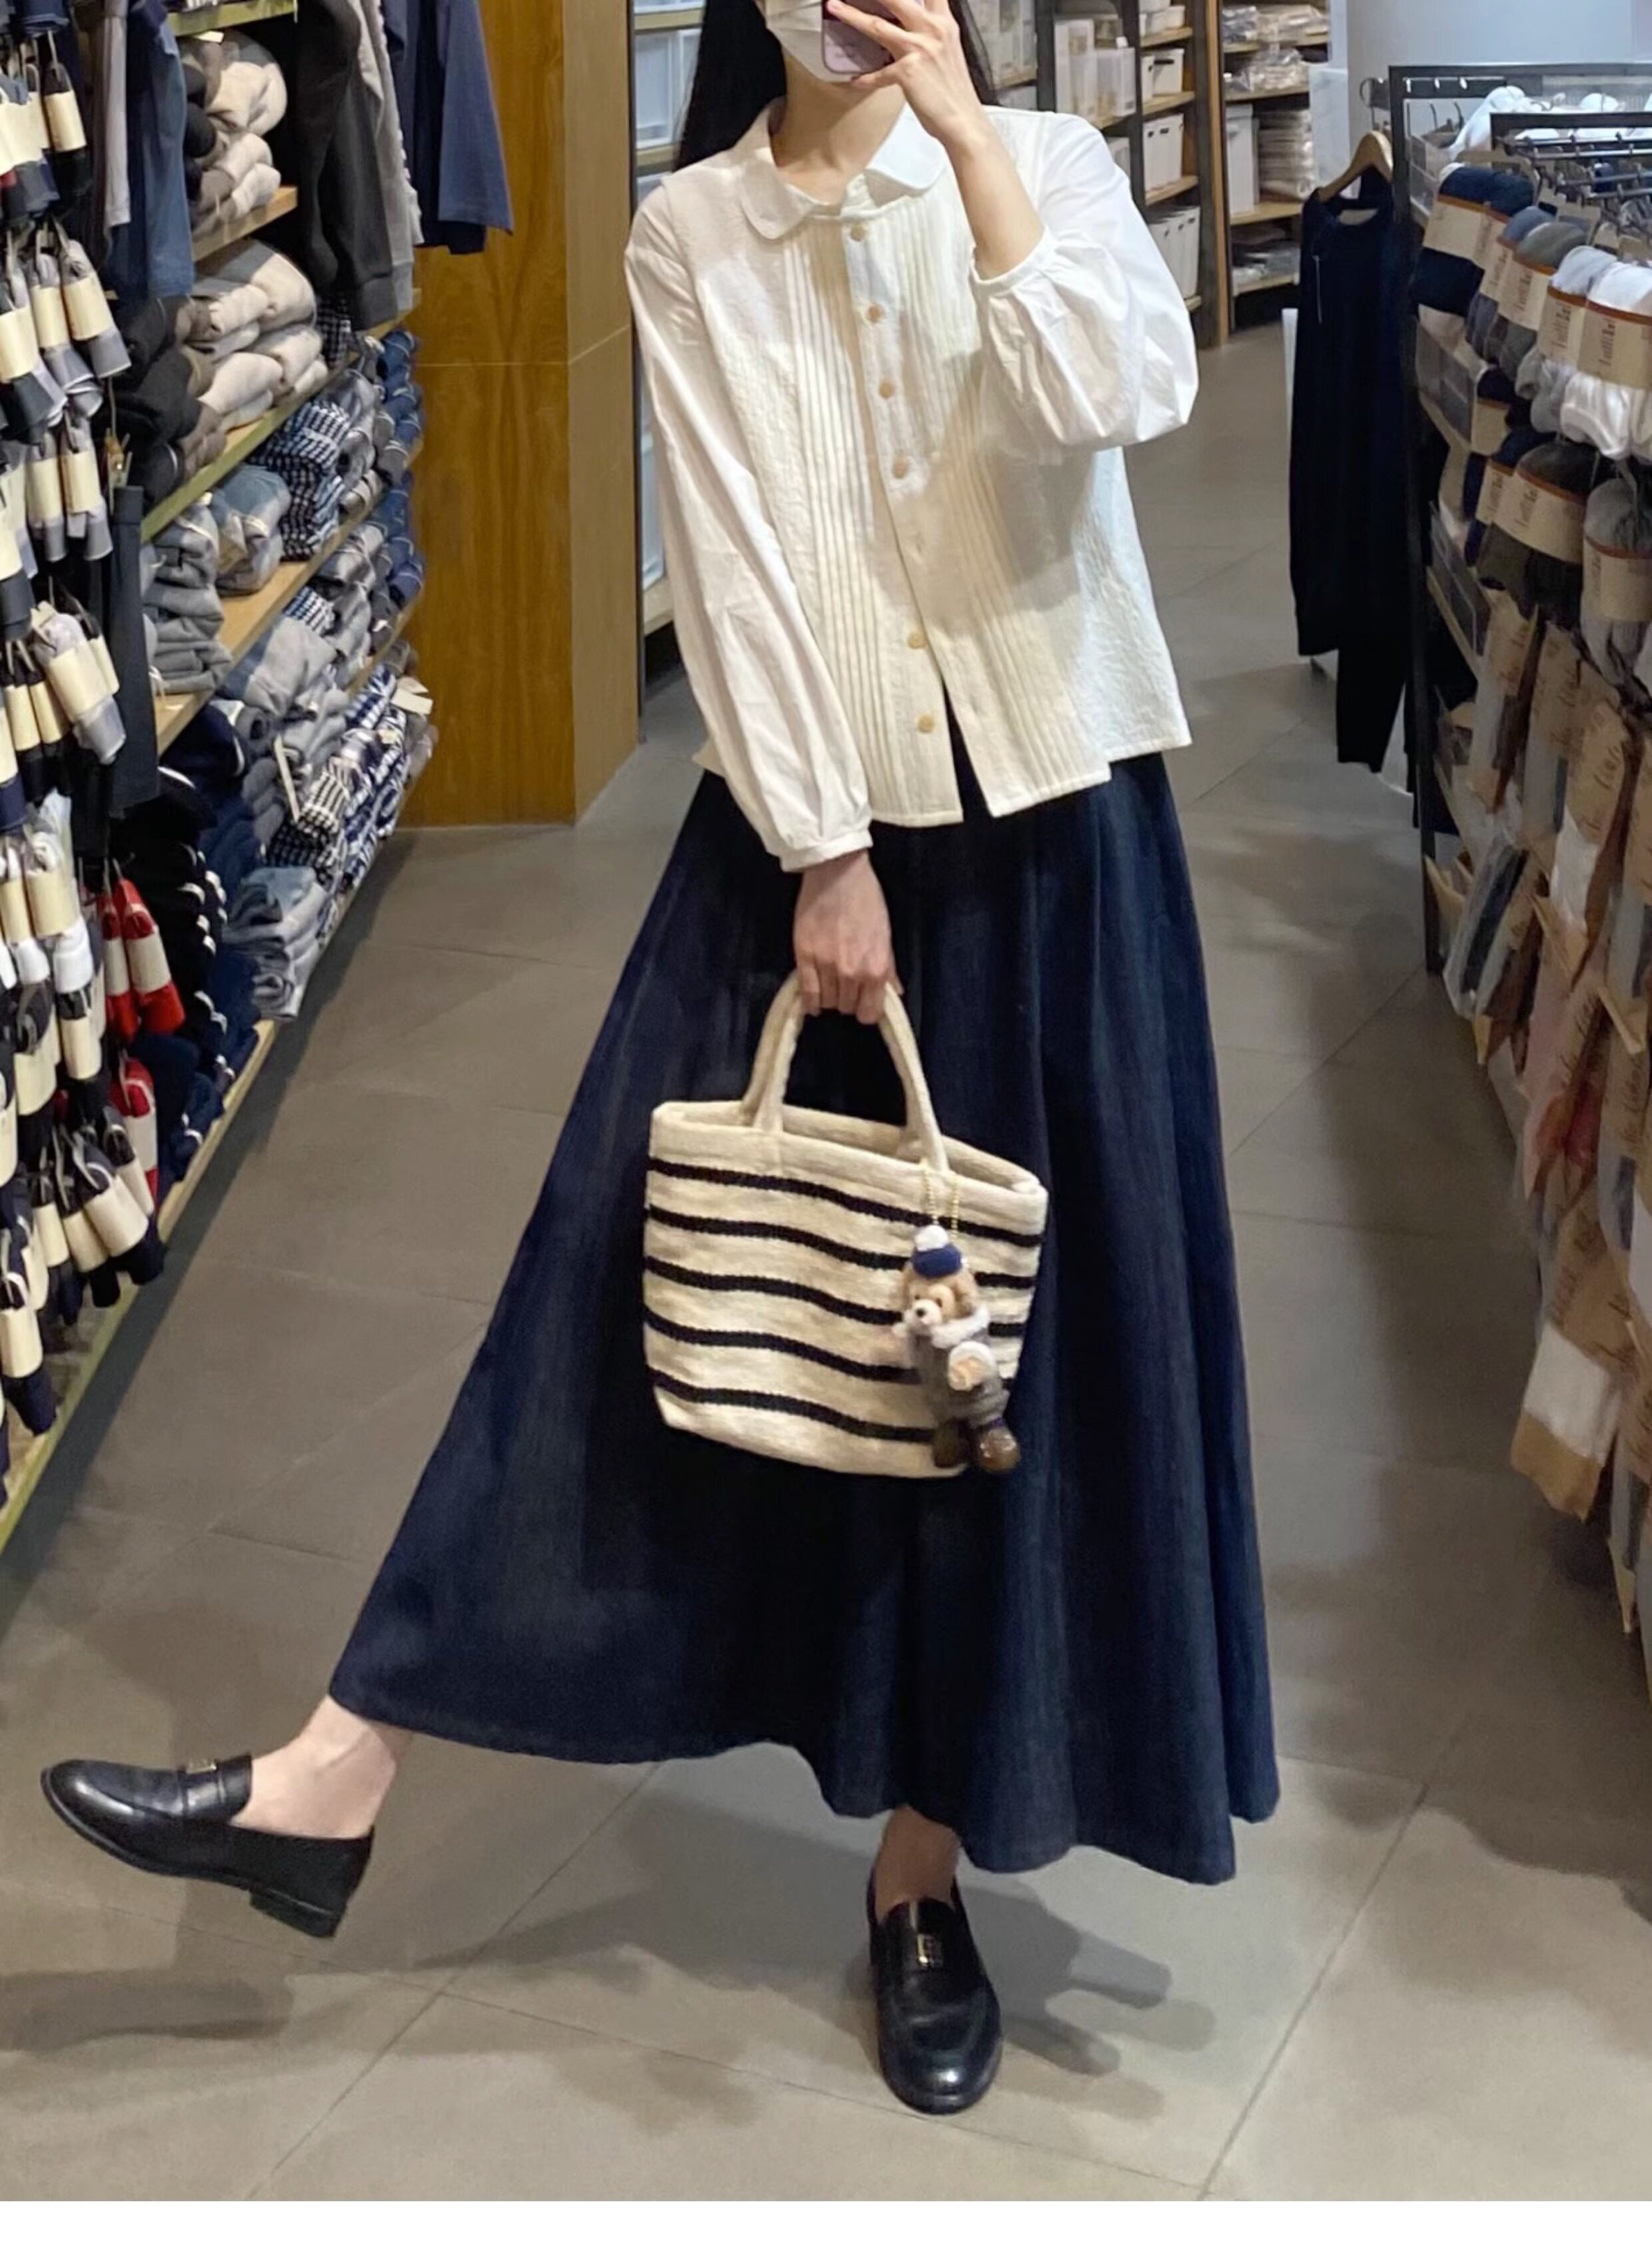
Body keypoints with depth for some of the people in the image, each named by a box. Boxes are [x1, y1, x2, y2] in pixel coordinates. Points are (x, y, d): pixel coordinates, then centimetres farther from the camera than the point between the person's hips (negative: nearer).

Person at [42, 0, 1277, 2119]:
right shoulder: (691, 233, 3)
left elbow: (1128, 395, -18)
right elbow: (737, 550, -5)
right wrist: (823, 857, -11)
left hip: (1046, 828, 0)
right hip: (805, 822, 0)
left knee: (1016, 1327, 3)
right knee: (637, 1281, 0)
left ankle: (924, 1856, 17)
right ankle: (341, 1777, 6)